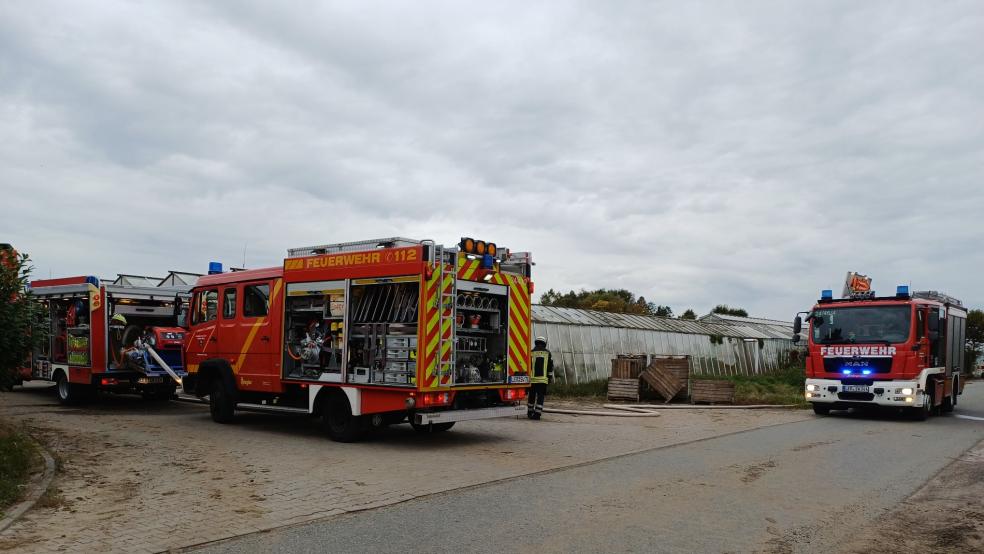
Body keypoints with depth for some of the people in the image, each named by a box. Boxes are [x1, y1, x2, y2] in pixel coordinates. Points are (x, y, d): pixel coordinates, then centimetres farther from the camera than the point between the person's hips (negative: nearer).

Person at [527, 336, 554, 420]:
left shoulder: (532, 352, 3)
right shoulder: (547, 353, 6)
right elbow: (550, 367, 6)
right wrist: (550, 377, 13)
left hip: (533, 378, 1)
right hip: (543, 379, -1)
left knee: (532, 396, 12)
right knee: (540, 396, 0)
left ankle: (530, 412, 22)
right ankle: (537, 414, -6)